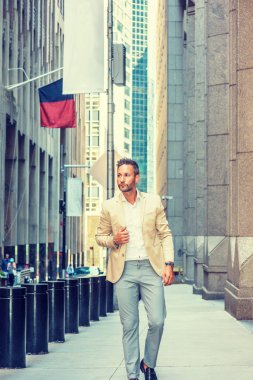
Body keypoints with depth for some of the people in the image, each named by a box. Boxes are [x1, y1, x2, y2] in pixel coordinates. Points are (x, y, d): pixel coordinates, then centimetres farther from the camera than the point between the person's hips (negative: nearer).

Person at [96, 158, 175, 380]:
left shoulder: (153, 202, 5)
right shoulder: (109, 207, 5)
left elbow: (165, 234, 7)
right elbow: (100, 236, 14)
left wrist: (169, 264, -3)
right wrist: (113, 240, -8)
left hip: (151, 268, 0)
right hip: (124, 270, 0)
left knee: (157, 320, -6)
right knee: (129, 325, 1)